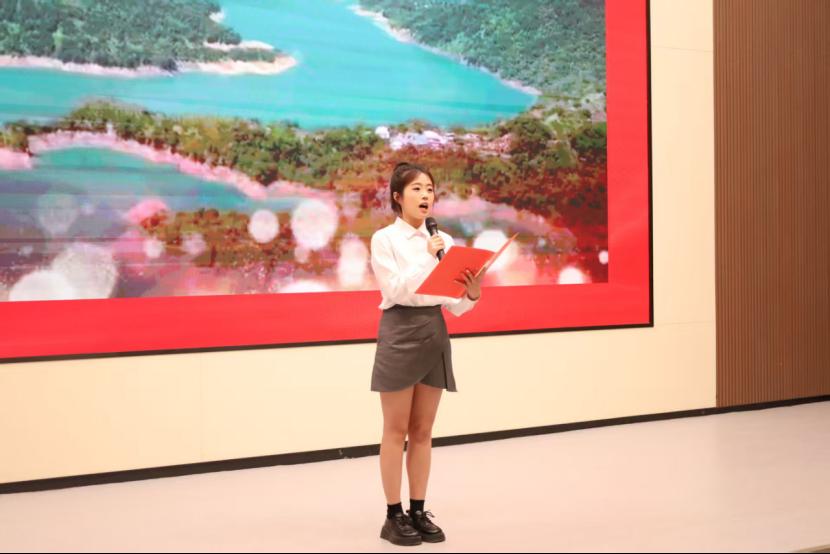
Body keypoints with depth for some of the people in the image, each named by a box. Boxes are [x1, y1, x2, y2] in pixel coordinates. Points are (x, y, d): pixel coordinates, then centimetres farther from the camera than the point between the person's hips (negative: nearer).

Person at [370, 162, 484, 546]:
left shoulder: (444, 241, 10)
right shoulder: (384, 239, -4)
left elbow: (454, 304, 8)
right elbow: (396, 291, -14)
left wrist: (472, 294, -14)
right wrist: (429, 257, -18)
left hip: (435, 332, 5)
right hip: (400, 332, -5)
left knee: (422, 431, 9)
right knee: (397, 430, 1)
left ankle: (418, 511, 17)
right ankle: (394, 515, 8)